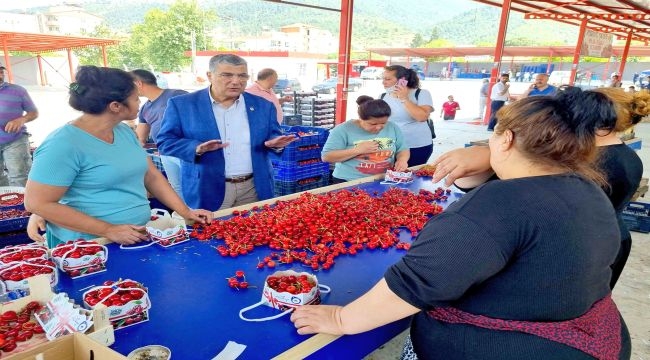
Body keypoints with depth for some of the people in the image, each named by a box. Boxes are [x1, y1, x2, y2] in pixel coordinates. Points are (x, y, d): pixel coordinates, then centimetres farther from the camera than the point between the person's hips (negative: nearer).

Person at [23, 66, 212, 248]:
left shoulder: (125, 132, 3)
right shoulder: (63, 144, -18)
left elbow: (152, 176, 7)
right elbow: (37, 203, -17)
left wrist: (185, 211, -1)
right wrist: (108, 230, -20)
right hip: (88, 247, -7)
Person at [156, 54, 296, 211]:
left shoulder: (263, 105, 5)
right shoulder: (182, 104, -2)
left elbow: (273, 134, 12)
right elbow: (165, 141, -2)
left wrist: (275, 143, -13)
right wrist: (197, 148, -21)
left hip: (254, 189, 3)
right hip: (207, 190, -2)